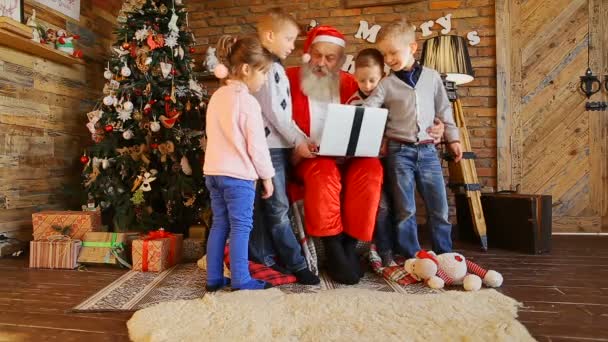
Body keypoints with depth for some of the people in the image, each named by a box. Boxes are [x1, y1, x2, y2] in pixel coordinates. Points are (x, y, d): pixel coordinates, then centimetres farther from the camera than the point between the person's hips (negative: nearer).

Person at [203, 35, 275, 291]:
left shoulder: (217, 97, 13)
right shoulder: (248, 102, -13)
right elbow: (257, 145, -13)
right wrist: (267, 176, -2)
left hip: (213, 171, 8)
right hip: (238, 174, -8)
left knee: (219, 224, 13)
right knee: (241, 227, 0)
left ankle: (214, 279, 20)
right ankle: (241, 281, 7)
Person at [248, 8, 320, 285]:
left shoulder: (275, 66, 20)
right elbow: (273, 111, -16)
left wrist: (302, 139, 12)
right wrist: (298, 141, -14)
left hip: (278, 145, 9)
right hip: (269, 146, -9)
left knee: (265, 206, 13)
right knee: (278, 208, -3)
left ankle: (264, 259, 22)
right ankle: (296, 264, 5)